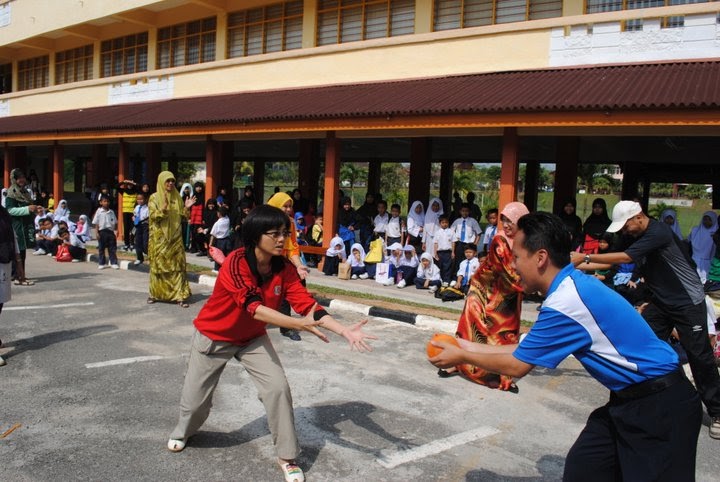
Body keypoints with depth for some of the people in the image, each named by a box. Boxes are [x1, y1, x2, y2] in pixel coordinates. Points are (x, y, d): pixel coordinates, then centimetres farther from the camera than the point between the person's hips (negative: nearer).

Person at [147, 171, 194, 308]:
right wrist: (163, 208, -26)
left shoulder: (177, 197, 9)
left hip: (175, 238, 3)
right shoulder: (154, 197, -1)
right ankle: (155, 294, 19)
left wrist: (186, 208, -7)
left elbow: (182, 217, 10)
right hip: (159, 238, -3)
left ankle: (179, 295, -2)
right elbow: (153, 216, -11)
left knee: (178, 266, -2)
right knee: (158, 266, 4)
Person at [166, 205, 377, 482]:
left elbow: (307, 304, -23)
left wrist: (344, 331, -36)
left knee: (278, 388, -12)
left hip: (253, 338, 3)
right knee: (195, 399, 9)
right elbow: (254, 308, -42)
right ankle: (184, 430, 46)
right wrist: (299, 324, -53)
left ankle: (287, 457, 5)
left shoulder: (284, 267, -16)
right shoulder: (235, 263, -31)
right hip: (214, 337, -3)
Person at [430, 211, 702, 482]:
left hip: (659, 406, -9)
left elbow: (517, 366, -16)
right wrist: (471, 348, 14)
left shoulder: (565, 303, -27)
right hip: (630, 399, 9)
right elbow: (526, 349, 10)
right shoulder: (572, 284, 2)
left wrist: (462, 357, -3)